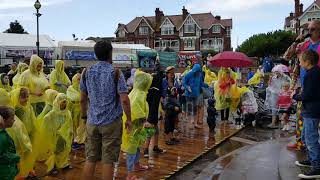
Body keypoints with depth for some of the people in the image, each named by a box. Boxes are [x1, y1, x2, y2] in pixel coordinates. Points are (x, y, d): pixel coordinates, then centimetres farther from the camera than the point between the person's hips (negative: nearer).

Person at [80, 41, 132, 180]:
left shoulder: (86, 73, 5)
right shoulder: (115, 73, -7)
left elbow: (83, 99, 9)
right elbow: (124, 100, -13)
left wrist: (84, 116, 21)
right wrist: (128, 119, -3)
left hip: (92, 122, 4)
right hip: (112, 122, -4)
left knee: (90, 159, 11)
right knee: (108, 161, 4)